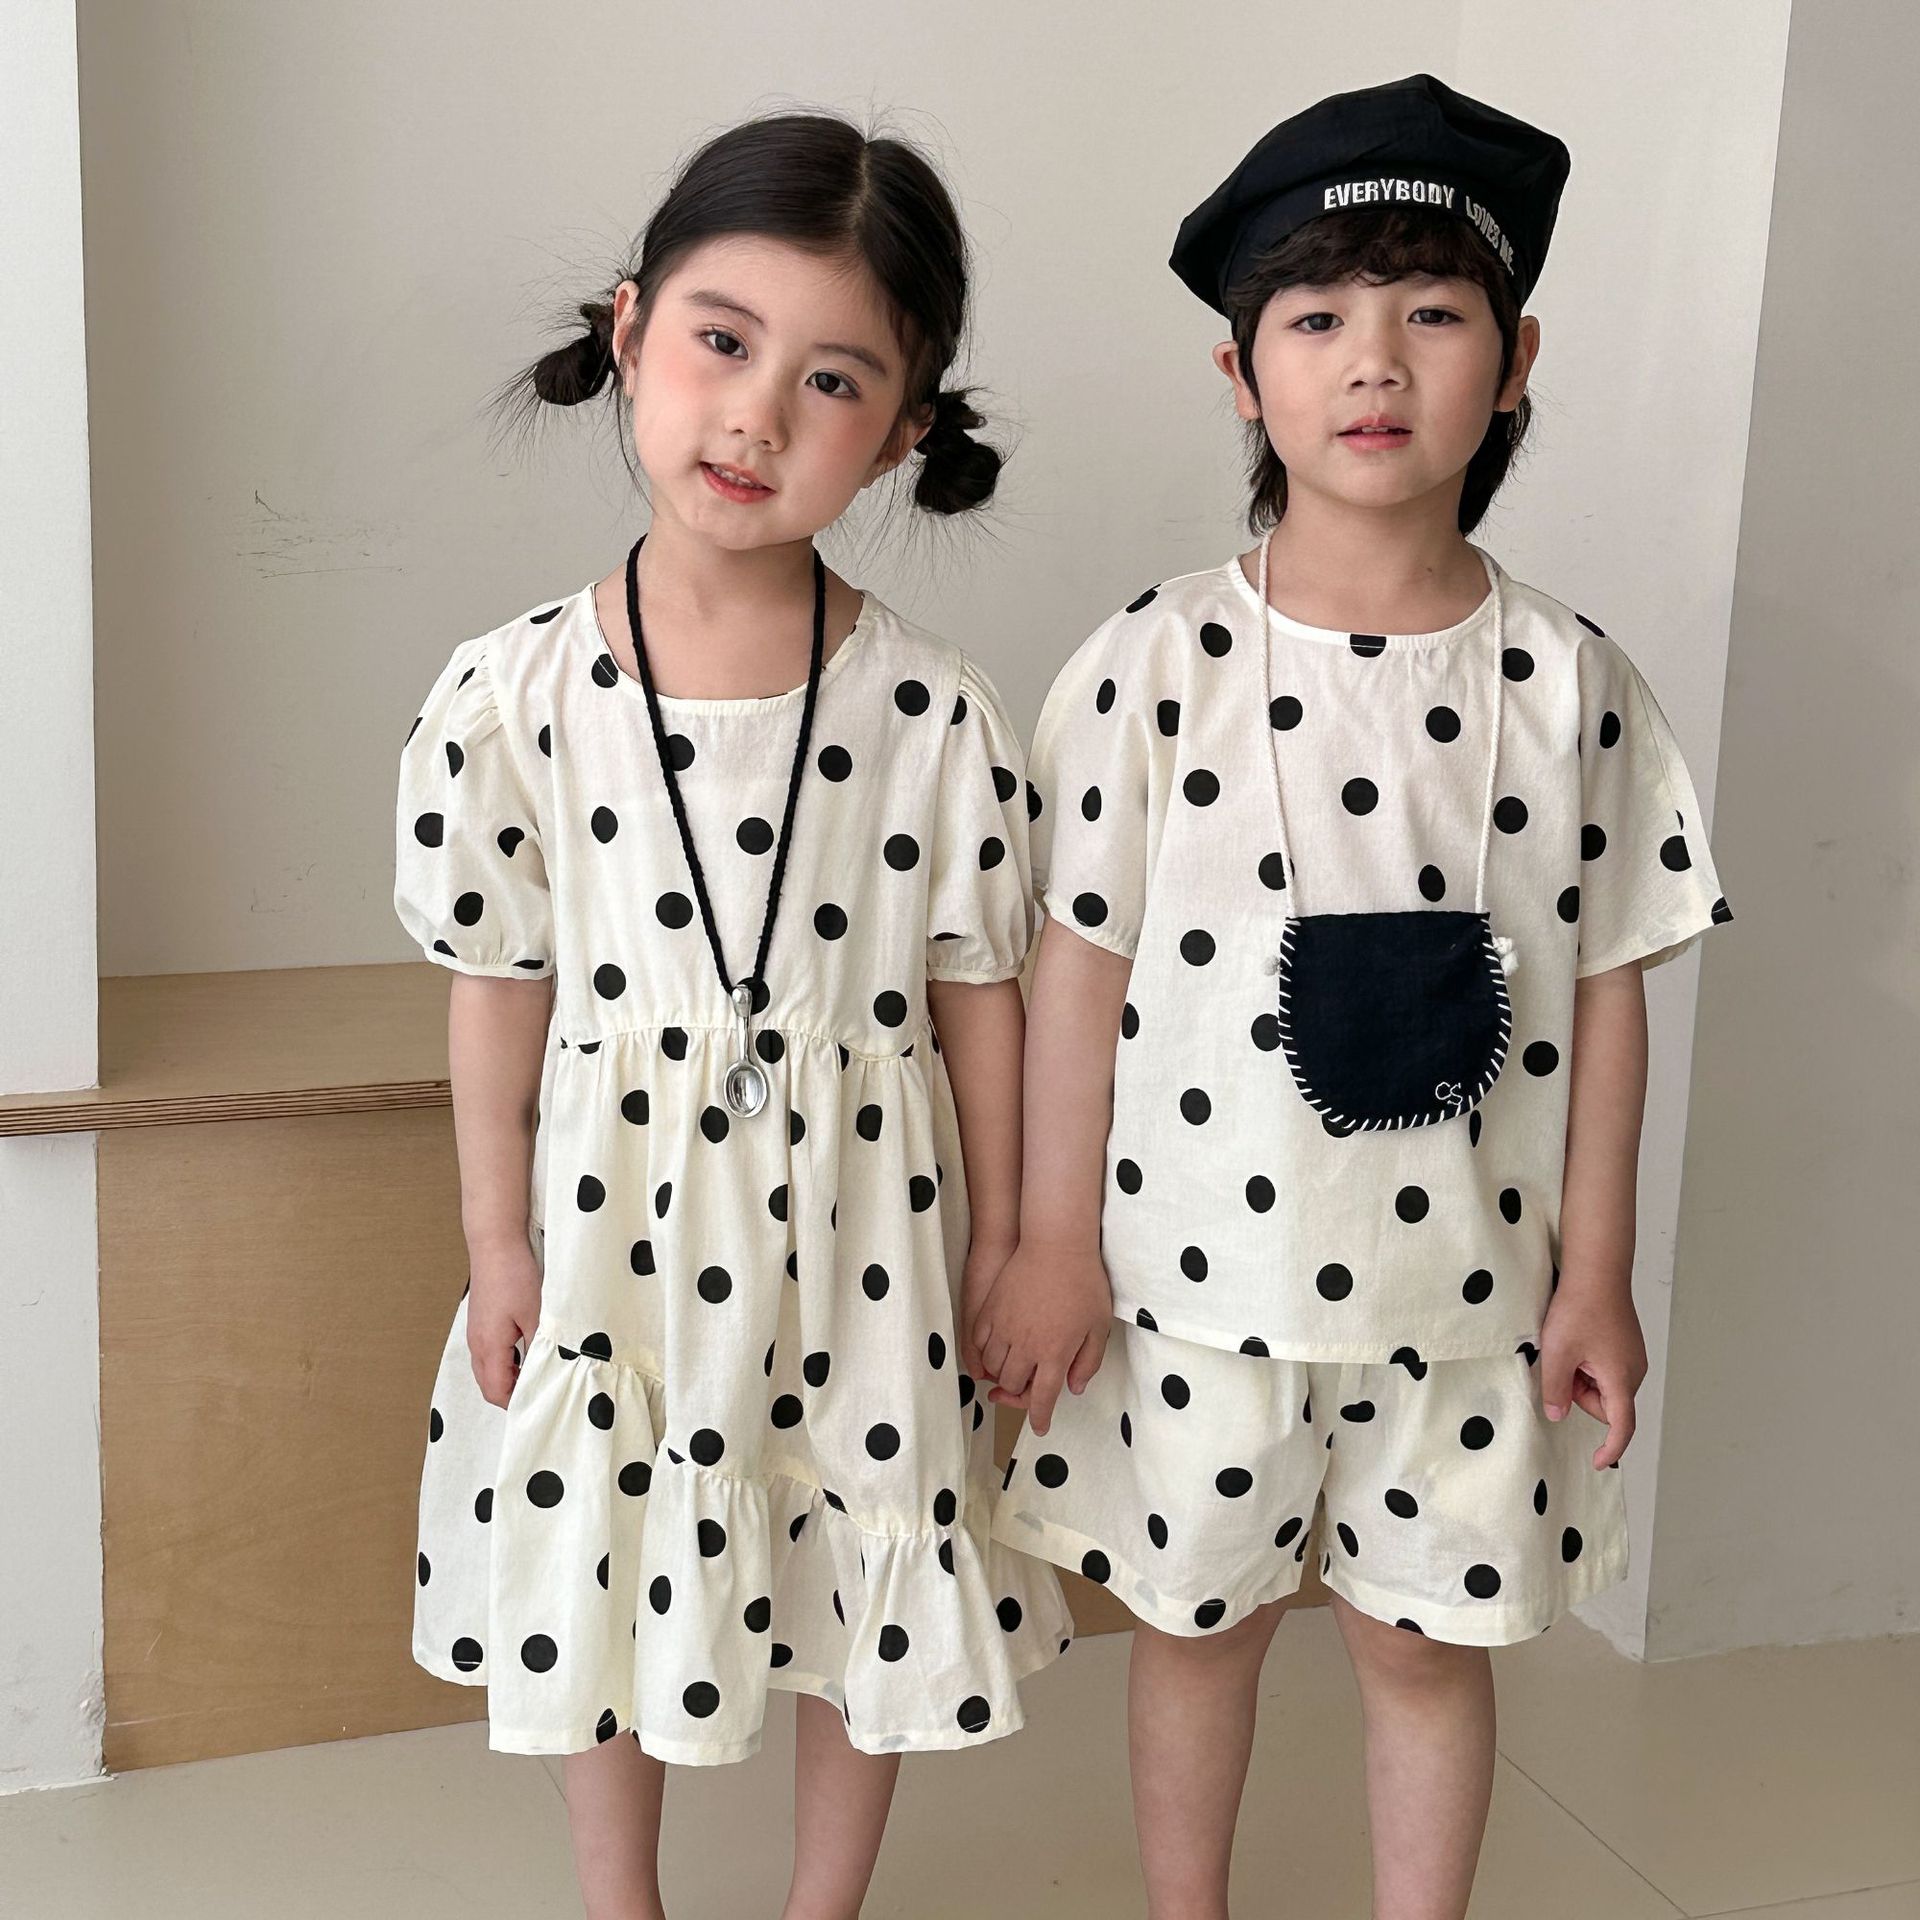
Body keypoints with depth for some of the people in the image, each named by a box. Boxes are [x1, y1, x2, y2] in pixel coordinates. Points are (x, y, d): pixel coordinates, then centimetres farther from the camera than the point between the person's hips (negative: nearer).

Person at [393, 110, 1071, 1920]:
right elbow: (500, 988, -3)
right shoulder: (512, 694, -12)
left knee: (865, 1598, 16)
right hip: (615, 1213, 1)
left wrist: (999, 1241, 1)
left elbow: (976, 992, -4)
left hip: (858, 1223, 0)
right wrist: (498, 1240, 0)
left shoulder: (938, 713, -13)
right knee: (605, 1592, 19)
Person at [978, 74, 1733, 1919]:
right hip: (1204, 1269, 0)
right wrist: (1053, 1242, -4)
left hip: (1464, 1281, 1)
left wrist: (1594, 1270, 0)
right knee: (1199, 1617, 17)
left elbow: (1605, 984, -1)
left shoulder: (1568, 678, -5)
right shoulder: (1153, 665, -10)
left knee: (1428, 1636, 15)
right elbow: (1082, 963, -5)